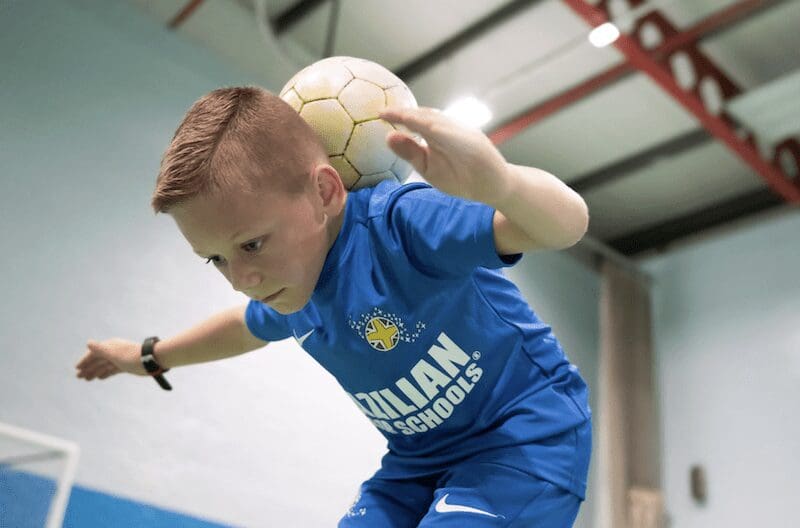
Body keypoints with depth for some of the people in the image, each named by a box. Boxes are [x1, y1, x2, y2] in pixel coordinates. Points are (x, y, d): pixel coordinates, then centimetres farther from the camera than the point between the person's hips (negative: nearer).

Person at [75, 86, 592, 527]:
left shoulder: (401, 223, -30)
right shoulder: (289, 294, -4)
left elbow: (566, 222, -42)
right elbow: (248, 327, 23)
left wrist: (498, 182, -66)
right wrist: (151, 356, 35)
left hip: (529, 430, -7)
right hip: (419, 461, 8)